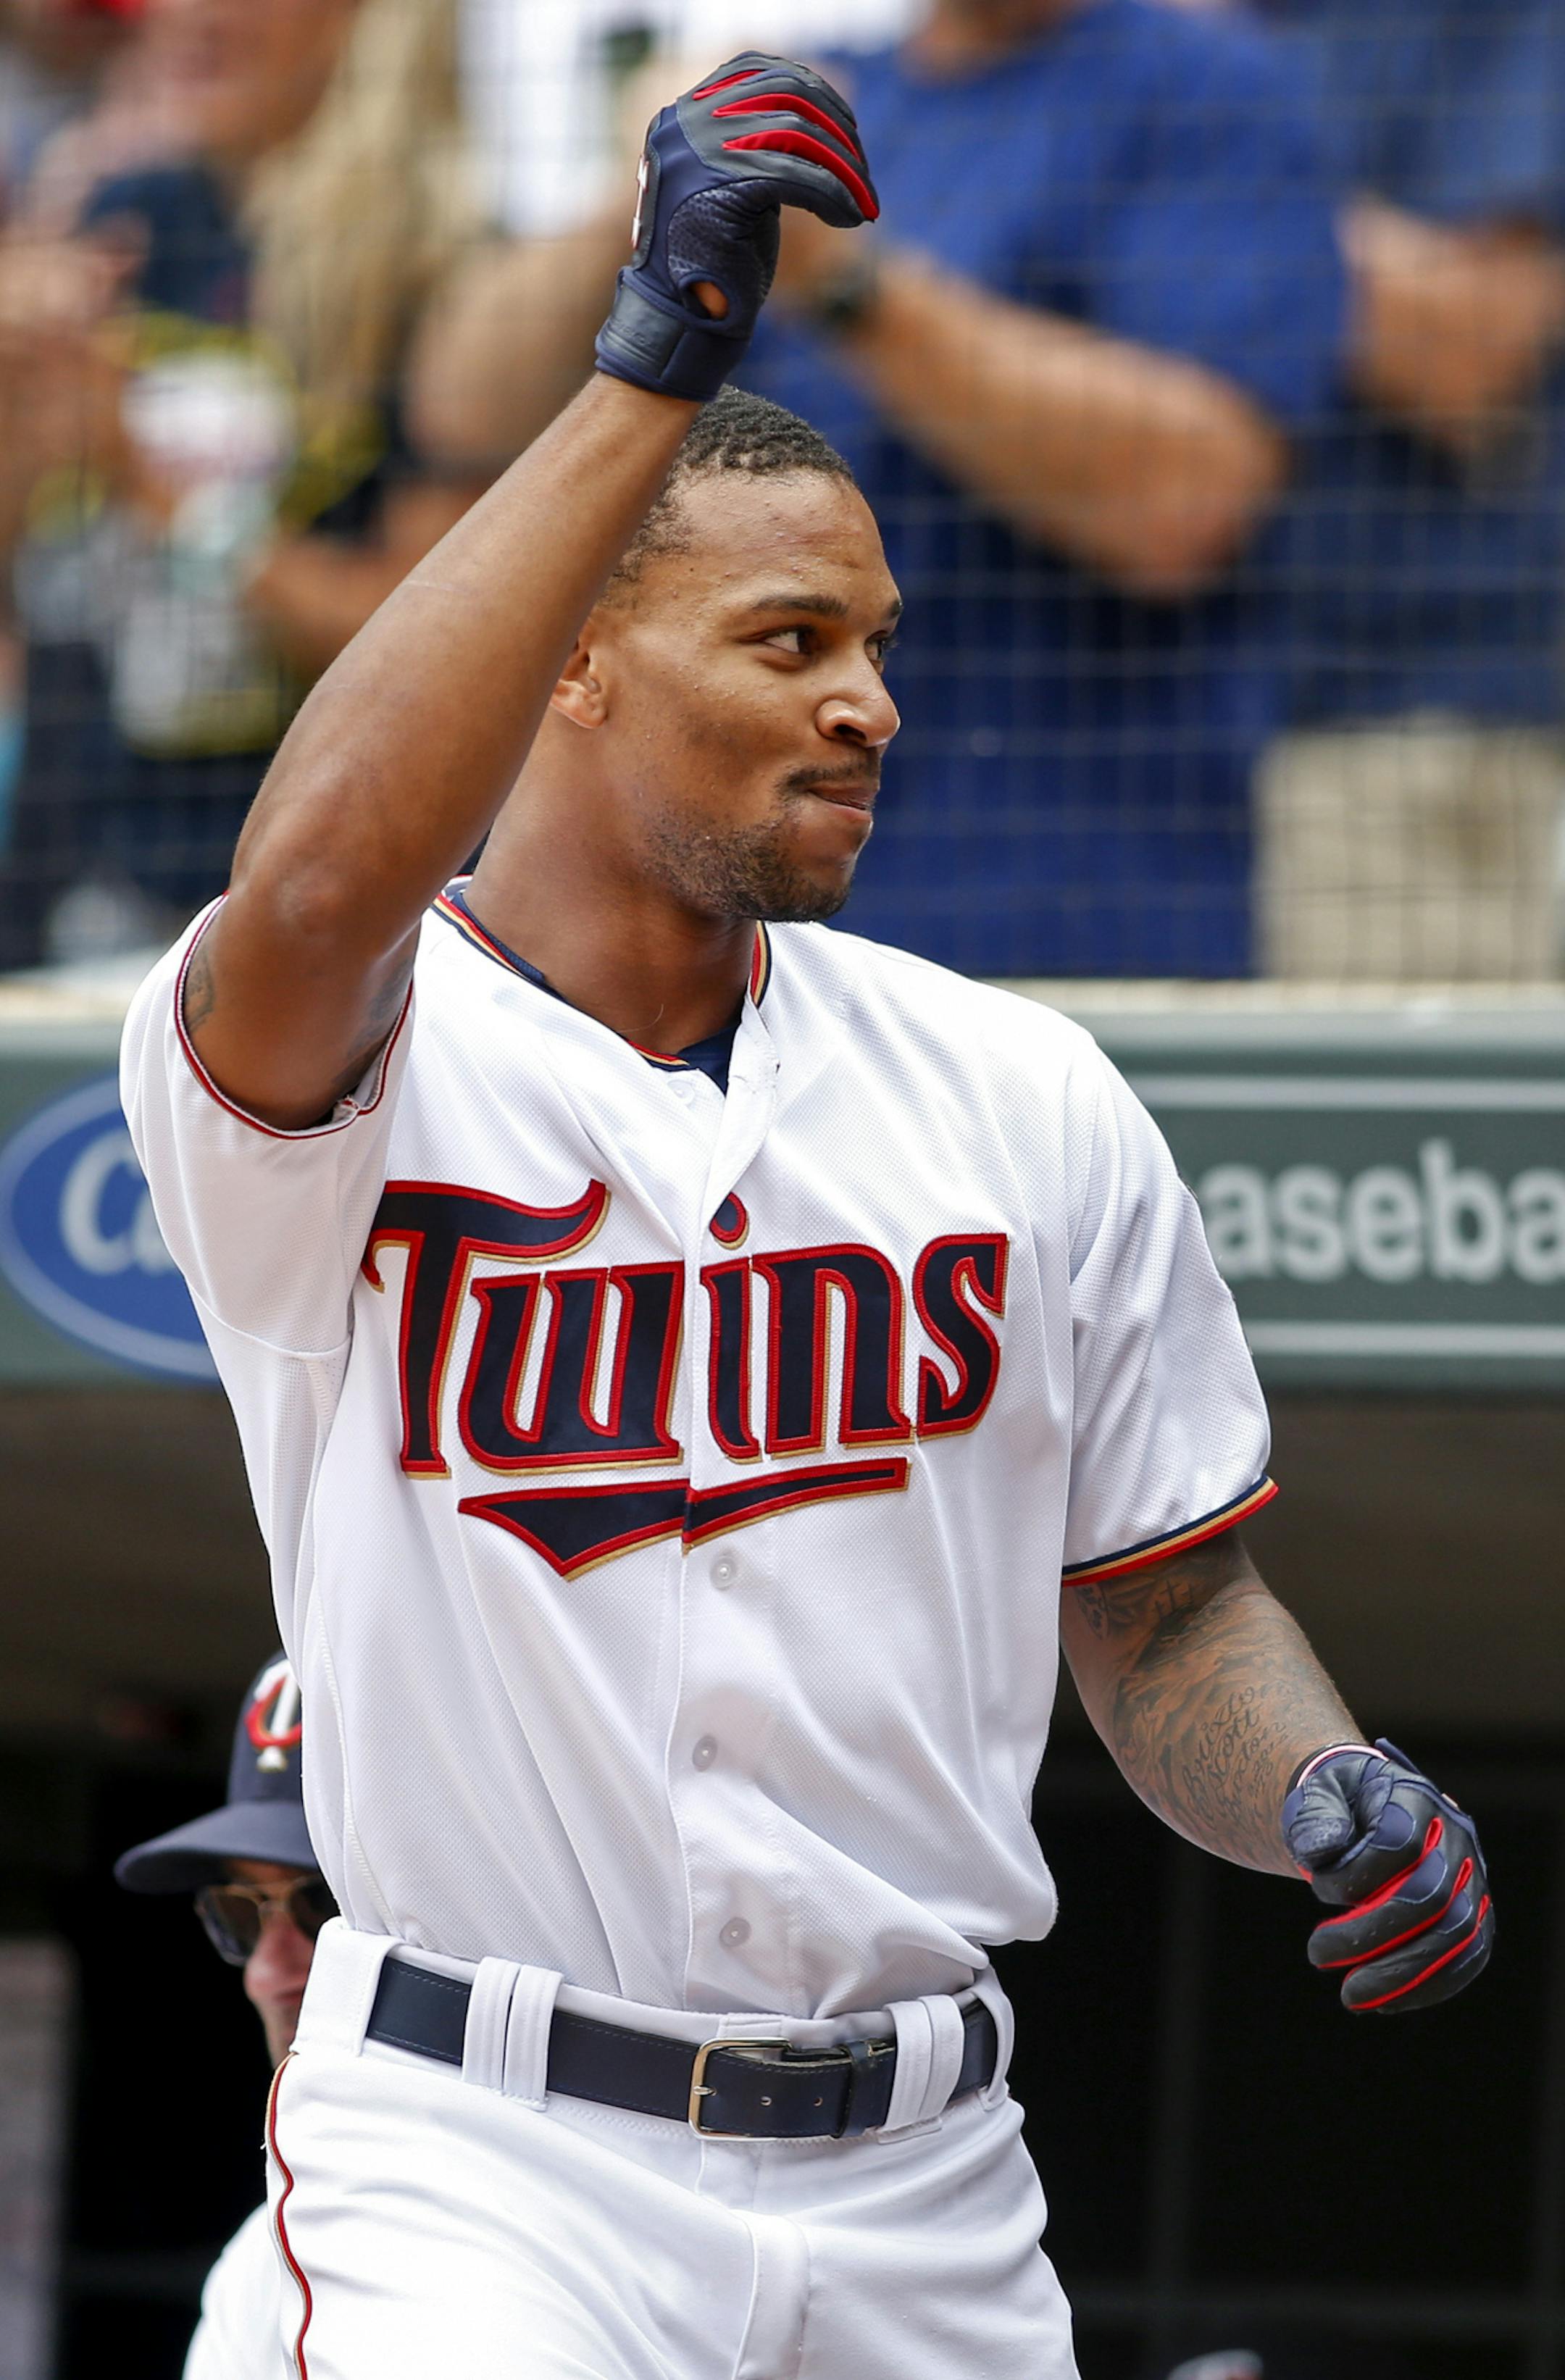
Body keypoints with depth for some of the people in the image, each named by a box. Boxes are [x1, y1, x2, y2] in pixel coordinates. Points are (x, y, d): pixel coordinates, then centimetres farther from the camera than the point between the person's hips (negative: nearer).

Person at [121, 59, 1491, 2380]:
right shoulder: (337, 1068, -6)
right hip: (491, 2165, -5)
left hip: (926, 2192, 5)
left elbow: (1164, 1608, 17)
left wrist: (1325, 1800, -7)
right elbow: (322, 878, -31)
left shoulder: (1027, 1101, 9)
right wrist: (652, 364, -29)